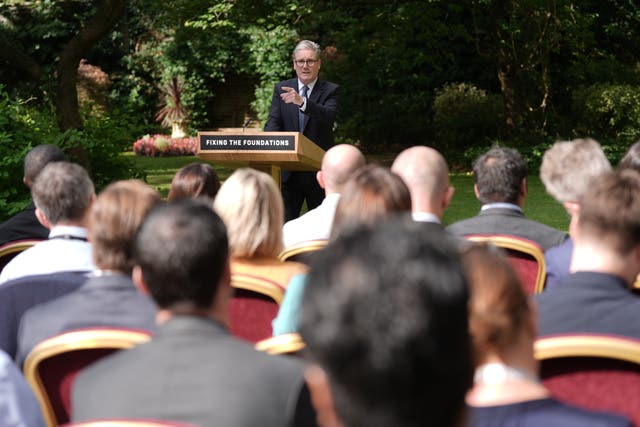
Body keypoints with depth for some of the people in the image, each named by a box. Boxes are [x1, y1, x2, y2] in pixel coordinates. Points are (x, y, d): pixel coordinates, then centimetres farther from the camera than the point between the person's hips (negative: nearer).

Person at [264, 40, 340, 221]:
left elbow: (328, 115, -20)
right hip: (288, 170, 2)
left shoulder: (330, 90, 0)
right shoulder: (281, 89, 7)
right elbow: (273, 121, -3)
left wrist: (302, 102, -37)